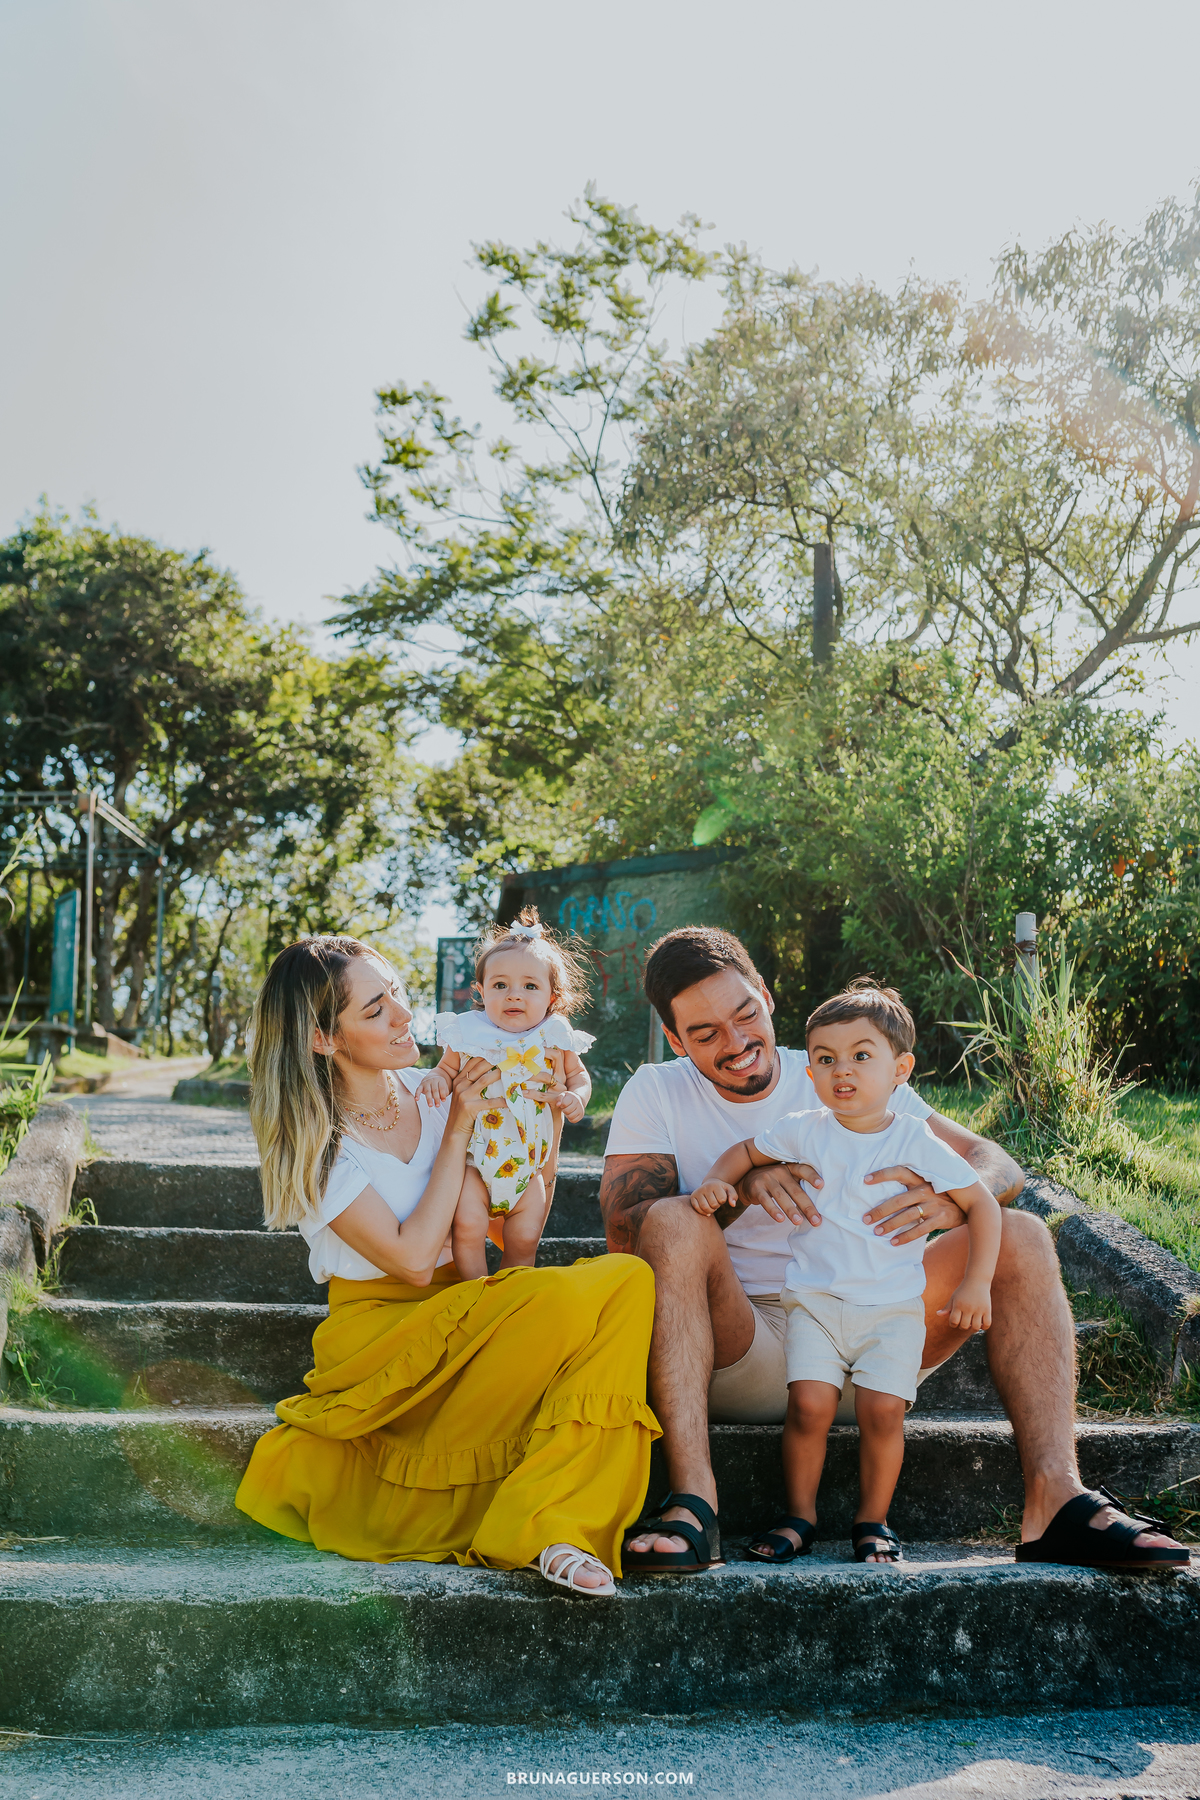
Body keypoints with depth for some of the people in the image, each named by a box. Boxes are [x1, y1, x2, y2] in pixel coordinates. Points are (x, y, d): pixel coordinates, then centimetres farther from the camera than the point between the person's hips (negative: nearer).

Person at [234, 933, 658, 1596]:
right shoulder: (312, 1143, -9)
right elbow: (412, 1259, -17)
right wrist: (457, 1131, -14)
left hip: (461, 1307, 6)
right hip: (379, 1324, -6)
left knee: (628, 1278, -23)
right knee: (566, 1301, -32)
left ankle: (555, 1523, -28)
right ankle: (534, 1528, -19)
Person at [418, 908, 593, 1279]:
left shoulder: (554, 1038, -3)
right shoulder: (467, 1033, -7)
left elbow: (578, 1074, 11)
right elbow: (447, 1068, 6)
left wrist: (576, 1096, -11)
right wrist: (436, 1078, -17)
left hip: (526, 1163, 2)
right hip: (473, 1155, -2)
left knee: (524, 1241, 1)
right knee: (467, 1228, -17)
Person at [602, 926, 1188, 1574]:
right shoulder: (655, 1094, 3)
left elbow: (999, 1166, 0)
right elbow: (624, 1230, -12)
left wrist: (951, 1201, -25)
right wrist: (740, 1182, -27)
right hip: (735, 1356, -2)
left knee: (1021, 1238, -13)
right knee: (672, 1221, -30)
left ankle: (1054, 1500, -27)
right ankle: (692, 1503, -39)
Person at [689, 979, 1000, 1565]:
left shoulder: (917, 1142, -3)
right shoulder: (805, 1131, 2)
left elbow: (981, 1204, 1)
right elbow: (745, 1151, 17)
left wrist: (976, 1283, -7)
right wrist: (716, 1181, -4)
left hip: (893, 1307, -1)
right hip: (815, 1299, 1)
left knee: (882, 1408, -16)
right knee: (809, 1403, -16)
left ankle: (873, 1520, 8)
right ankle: (799, 1516, 6)